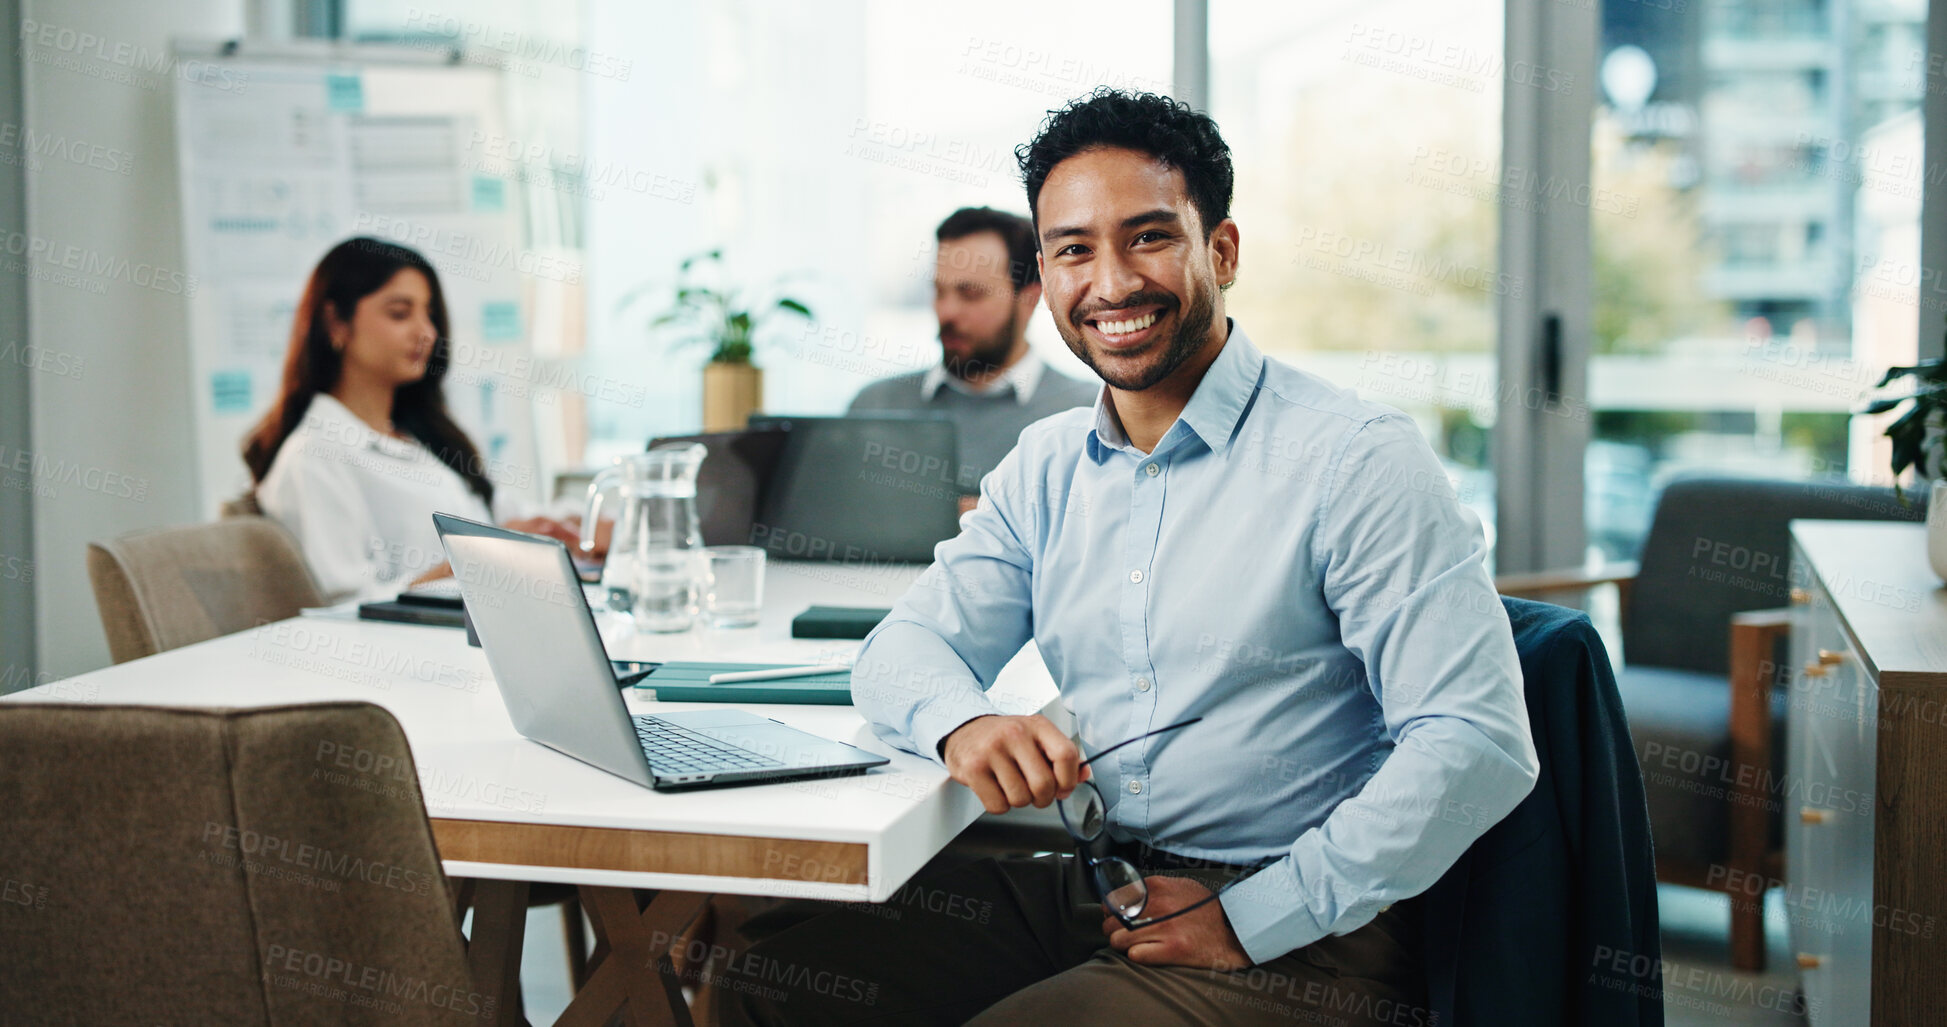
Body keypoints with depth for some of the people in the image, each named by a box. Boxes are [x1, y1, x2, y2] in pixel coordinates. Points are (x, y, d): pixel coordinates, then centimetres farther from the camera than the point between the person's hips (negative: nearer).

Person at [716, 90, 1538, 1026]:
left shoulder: (1355, 459, -11)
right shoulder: (1047, 466, 10)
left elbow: (1479, 746, -18)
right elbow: (902, 649, 8)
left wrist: (1252, 919, -19)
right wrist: (961, 722, -17)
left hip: (1294, 939, -6)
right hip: (1089, 894, 6)